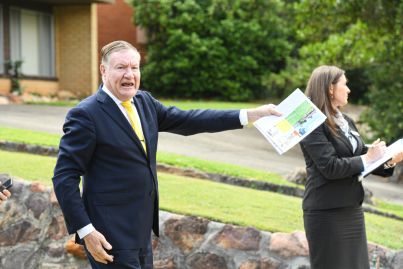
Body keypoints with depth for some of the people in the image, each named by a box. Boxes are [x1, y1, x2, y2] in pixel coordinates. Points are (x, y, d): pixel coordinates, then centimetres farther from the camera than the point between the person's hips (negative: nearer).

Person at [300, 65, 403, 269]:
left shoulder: (346, 121, 13)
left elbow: (360, 161, 12)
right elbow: (330, 167, -21)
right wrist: (367, 158, -14)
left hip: (352, 208, 8)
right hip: (327, 212, -8)